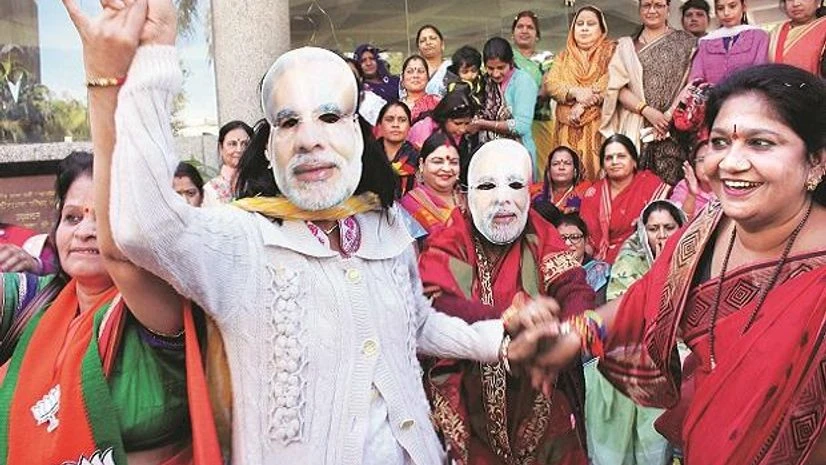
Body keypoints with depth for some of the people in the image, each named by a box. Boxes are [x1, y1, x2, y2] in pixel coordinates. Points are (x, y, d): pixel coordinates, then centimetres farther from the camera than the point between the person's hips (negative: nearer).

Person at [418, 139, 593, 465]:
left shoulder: (540, 235, 3)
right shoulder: (447, 245, -5)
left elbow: (575, 291, -12)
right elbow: (435, 304, -22)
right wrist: (507, 321, -38)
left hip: (543, 405, 3)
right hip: (468, 411, -2)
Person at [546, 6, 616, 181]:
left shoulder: (611, 51, 8)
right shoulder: (565, 55, 19)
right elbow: (550, 83, 4)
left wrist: (583, 104, -16)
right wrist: (575, 92, -15)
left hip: (598, 125, -3)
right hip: (568, 127, 3)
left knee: (595, 170, -10)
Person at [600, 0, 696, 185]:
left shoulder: (685, 42, 10)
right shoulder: (626, 45, 14)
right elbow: (618, 87, 4)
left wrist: (670, 115, -10)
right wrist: (647, 111, -10)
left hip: (672, 129, -1)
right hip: (635, 129, 1)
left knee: (669, 184, -9)